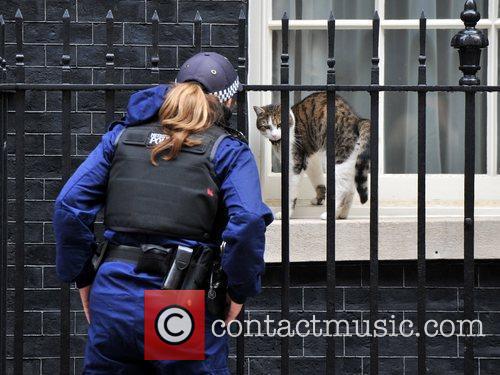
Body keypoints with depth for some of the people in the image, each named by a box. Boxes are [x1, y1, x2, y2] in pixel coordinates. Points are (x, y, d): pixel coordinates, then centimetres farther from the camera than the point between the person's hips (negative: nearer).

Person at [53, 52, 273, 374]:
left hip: (114, 295, 3)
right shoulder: (228, 151, 3)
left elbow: (69, 206, 5)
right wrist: (239, 292, -1)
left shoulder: (122, 136, 13)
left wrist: (82, 280, 12)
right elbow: (248, 223, -13)